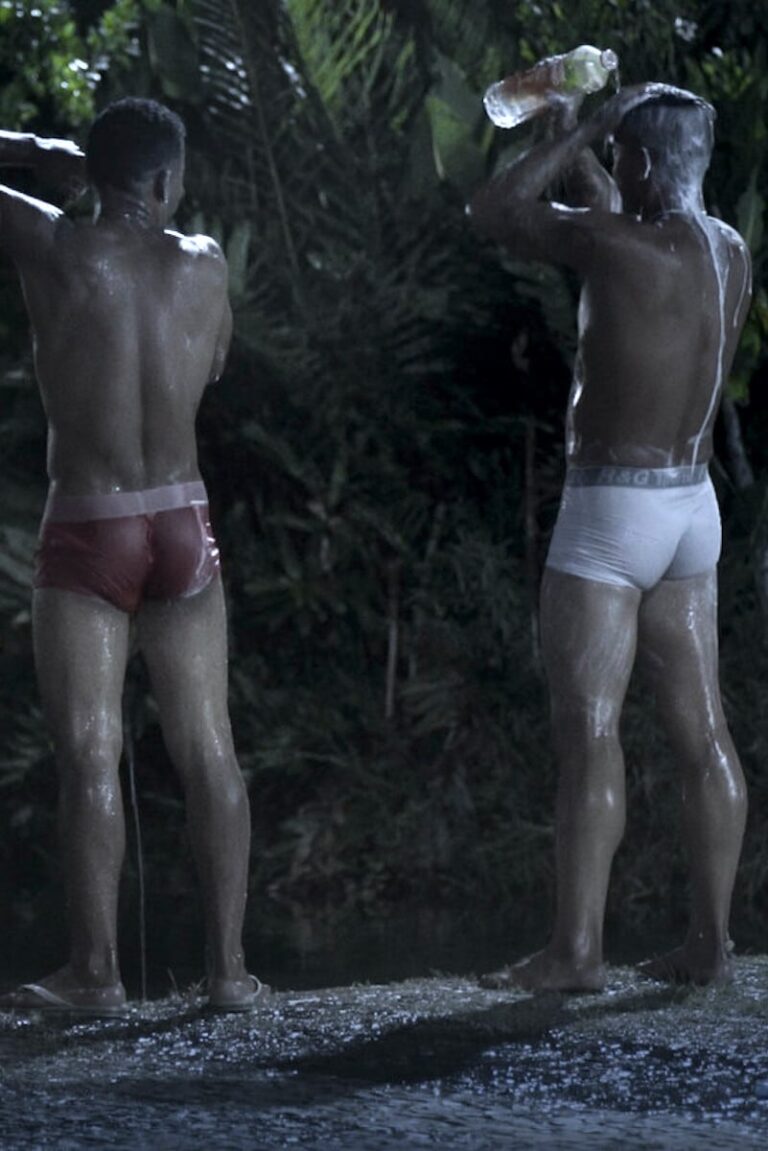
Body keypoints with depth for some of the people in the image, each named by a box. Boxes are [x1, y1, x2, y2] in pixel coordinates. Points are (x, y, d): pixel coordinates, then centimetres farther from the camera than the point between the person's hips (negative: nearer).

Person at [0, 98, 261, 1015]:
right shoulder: (204, 266, 2)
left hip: (87, 530, -3)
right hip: (183, 526, 3)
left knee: (89, 756, -3)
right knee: (206, 751, 6)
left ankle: (96, 970, -5)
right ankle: (228, 966, 7)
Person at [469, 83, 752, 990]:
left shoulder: (616, 246, -18)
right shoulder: (729, 251, 6)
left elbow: (494, 211, -7)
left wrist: (579, 132, 0)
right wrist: (580, 152, 26)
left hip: (611, 509, -8)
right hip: (693, 506, 8)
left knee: (587, 730, -8)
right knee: (700, 729, 8)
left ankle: (574, 949, -10)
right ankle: (710, 940, 10)